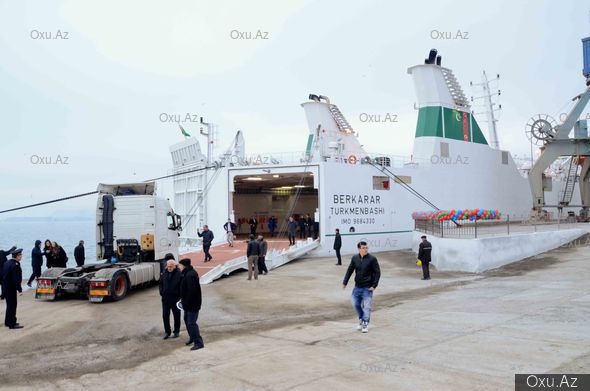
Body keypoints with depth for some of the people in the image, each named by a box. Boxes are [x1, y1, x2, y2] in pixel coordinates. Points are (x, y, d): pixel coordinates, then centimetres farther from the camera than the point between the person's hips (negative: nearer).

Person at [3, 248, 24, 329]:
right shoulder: (15, 265, -22)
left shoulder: (7, 262, 7)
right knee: (12, 305, -1)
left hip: (5, 288, 9)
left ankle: (8, 322, 30)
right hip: (11, 289, -9)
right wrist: (20, 289, -18)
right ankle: (12, 324, 5)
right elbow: (16, 279, -23)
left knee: (9, 305, 19)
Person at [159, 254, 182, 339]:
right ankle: (167, 332, 18)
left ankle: (176, 332, 22)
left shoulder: (179, 274, -11)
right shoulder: (164, 274, 4)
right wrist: (161, 292, 5)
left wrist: (180, 296, -12)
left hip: (175, 299, -4)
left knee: (176, 316, 9)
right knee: (165, 315, 5)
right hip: (165, 299, 4)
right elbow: (161, 284, 17)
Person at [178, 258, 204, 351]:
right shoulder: (188, 273, 12)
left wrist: (186, 303, -22)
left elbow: (192, 291, -28)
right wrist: (183, 299, 16)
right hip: (189, 303, 11)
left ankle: (198, 343, -5)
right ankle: (192, 338, 37)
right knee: (187, 320, 23)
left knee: (191, 323, -9)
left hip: (193, 304, -11)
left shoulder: (190, 275, -23)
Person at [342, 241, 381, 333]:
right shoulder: (355, 258, 1)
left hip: (368, 288, -4)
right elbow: (350, 270, 9)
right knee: (355, 303, 8)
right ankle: (361, 319, 30)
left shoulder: (372, 259, -10)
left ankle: (365, 324, 9)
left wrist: (374, 285, -12)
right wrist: (344, 282, 7)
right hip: (357, 287, 4)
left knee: (366, 306, -3)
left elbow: (377, 272, -7)